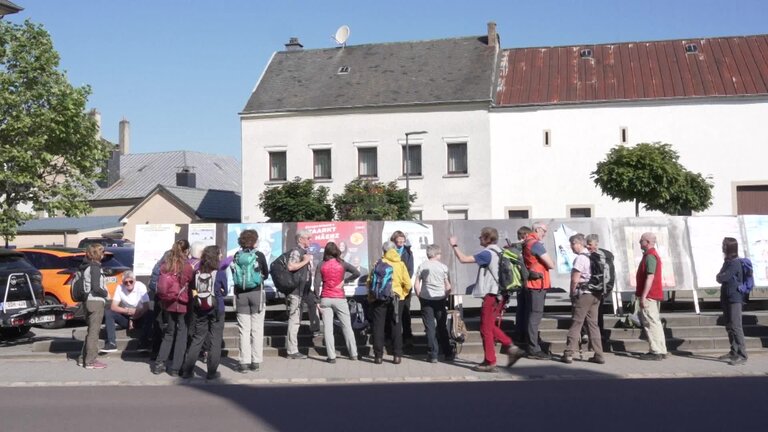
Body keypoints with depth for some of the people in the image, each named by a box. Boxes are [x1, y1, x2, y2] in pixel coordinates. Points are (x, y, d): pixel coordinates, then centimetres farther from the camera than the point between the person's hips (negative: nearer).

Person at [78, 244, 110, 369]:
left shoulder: (86, 266, 12)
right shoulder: (95, 267, -15)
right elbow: (95, 288, -20)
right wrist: (106, 293, -4)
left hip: (88, 301, 9)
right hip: (96, 302, -9)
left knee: (91, 331, 18)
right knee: (94, 332, -4)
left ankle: (83, 358, 23)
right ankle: (90, 361, 0)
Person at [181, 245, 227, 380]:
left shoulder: (197, 273, -3)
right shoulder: (220, 274, -11)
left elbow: (192, 290, 8)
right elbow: (224, 292, 2)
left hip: (199, 310, 3)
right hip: (216, 310, -3)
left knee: (197, 339, 12)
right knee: (215, 341, 6)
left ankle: (187, 370, 13)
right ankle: (212, 372, 7)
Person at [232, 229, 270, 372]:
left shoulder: (237, 255, 0)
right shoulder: (259, 255, -6)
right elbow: (265, 275, 5)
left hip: (240, 294, 2)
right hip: (256, 293, -2)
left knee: (244, 330, 5)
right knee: (257, 329, 5)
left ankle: (244, 362, 3)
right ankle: (256, 362, 5)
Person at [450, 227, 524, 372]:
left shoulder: (487, 253, -16)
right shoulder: (499, 252, 12)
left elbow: (463, 259, -19)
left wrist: (454, 245, -5)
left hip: (491, 295, -9)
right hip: (499, 294, 9)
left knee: (486, 329, 0)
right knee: (492, 326, 18)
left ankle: (490, 362, 5)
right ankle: (510, 348, 9)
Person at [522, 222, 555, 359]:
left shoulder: (527, 243, 16)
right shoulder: (536, 244, -15)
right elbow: (551, 265, -15)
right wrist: (550, 260, 5)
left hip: (532, 284, 10)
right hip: (537, 283, -10)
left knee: (533, 316, 15)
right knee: (535, 316, -7)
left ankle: (532, 347, 23)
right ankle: (534, 350, -5)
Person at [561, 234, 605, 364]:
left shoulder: (580, 258, -13)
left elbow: (575, 279, -16)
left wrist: (572, 293, -2)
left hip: (584, 294, -8)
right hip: (596, 295, 8)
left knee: (576, 324, -4)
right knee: (593, 324, 11)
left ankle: (568, 354, -3)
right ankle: (599, 355, 10)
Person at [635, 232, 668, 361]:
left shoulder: (650, 256, -15)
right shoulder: (653, 254, 18)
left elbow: (650, 277, -23)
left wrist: (643, 296, -23)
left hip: (649, 296, -11)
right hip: (654, 296, 11)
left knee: (651, 323, -9)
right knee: (655, 323, 14)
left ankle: (656, 351, -8)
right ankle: (661, 351, 19)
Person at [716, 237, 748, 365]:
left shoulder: (735, 263, -14)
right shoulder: (727, 262, 16)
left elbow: (722, 277, -19)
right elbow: (719, 278, 16)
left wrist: (720, 276, 1)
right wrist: (721, 277, -4)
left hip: (735, 299, -10)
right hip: (727, 299, 10)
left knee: (735, 327, -13)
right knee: (729, 327, 15)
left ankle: (742, 355, -13)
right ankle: (734, 352, 25)